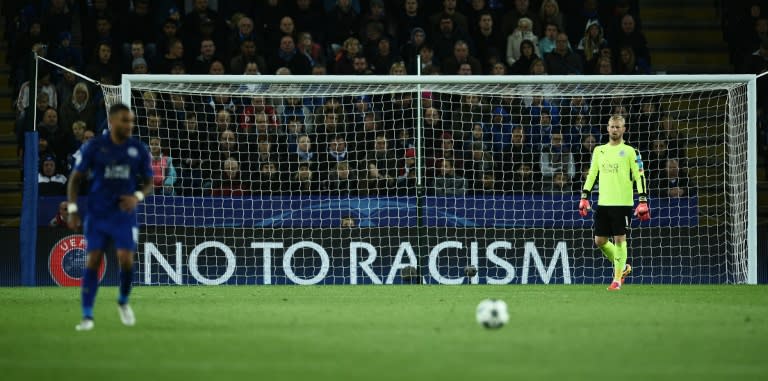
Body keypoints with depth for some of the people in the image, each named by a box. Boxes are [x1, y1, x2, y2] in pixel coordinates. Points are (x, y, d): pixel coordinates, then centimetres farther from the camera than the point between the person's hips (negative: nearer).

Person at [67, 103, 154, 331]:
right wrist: (72, 210, -5)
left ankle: (123, 302, 17)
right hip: (97, 215, -1)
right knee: (93, 261, -7)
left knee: (126, 260, -12)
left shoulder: (139, 149, 2)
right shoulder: (94, 147, -3)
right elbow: (76, 178, 3)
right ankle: (87, 316, -2)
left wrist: (138, 197, -11)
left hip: (125, 214, 1)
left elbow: (148, 182, 10)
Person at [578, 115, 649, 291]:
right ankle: (622, 266, 26)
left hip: (622, 202, -5)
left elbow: (639, 176, -4)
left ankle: (617, 279, 1)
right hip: (603, 203, 5)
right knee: (600, 241, 5)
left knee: (619, 239, -6)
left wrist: (643, 201, -11)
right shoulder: (599, 151, 13)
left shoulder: (630, 151, -1)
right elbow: (591, 174, 17)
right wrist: (584, 197, 9)